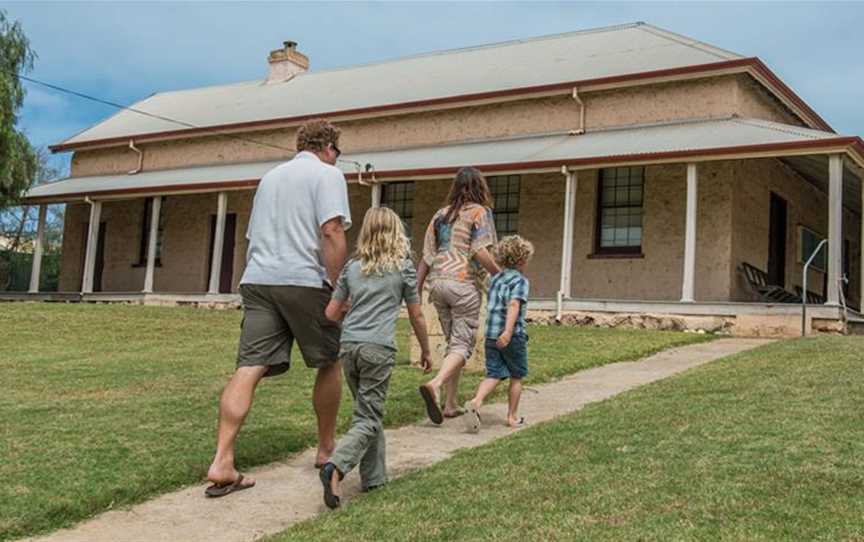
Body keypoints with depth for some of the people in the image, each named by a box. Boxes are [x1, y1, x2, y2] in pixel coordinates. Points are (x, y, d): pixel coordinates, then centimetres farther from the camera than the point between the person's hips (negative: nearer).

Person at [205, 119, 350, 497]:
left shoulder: (270, 177, 24)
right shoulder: (328, 174, 2)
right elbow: (331, 232, -13)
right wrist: (339, 286, -10)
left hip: (258, 279, 6)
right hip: (305, 281, -5)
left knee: (249, 368, -3)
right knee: (329, 363, 13)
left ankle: (222, 462, -12)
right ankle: (326, 449, 23)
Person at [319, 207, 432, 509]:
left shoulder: (352, 267, 13)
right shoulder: (403, 266, 5)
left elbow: (331, 313, 14)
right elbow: (416, 316, 9)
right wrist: (426, 351, 22)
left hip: (349, 346, 4)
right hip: (379, 348, -4)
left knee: (369, 413, 17)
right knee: (368, 418, -2)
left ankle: (374, 478, 21)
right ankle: (336, 468, -23)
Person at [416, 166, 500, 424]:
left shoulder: (440, 215, 16)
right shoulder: (480, 212, 0)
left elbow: (426, 258, 13)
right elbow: (480, 252, -13)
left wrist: (416, 291, 15)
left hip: (438, 282, 6)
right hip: (464, 283, -6)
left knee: (453, 343, 15)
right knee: (463, 345, -5)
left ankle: (451, 404, 14)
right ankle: (434, 384, -30)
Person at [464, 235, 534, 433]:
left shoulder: (495, 279, 16)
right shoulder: (520, 281, -5)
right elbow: (514, 305, -21)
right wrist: (508, 331, -31)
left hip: (491, 335, 5)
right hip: (513, 336, -5)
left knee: (494, 374, 4)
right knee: (516, 377, 12)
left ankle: (476, 402, -21)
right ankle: (512, 416, 19)